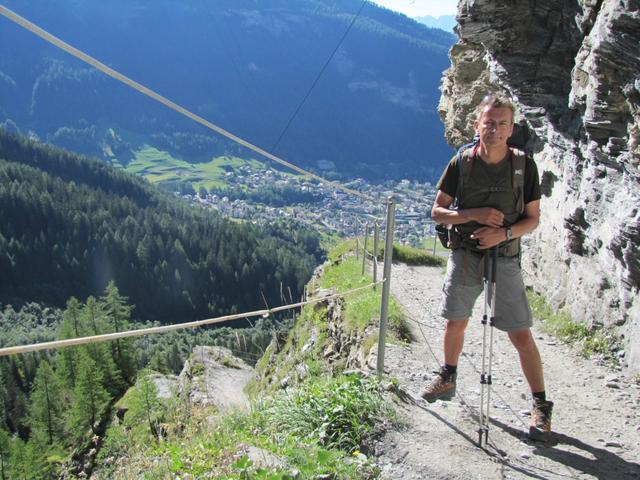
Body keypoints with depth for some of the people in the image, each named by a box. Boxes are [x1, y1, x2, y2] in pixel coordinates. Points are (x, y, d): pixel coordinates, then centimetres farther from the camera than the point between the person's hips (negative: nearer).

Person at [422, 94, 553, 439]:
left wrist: (504, 233, -20)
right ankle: (448, 380, 38)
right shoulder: (461, 162, -6)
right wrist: (475, 214, -19)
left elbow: (533, 218, -2)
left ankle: (541, 406, 11)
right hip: (464, 256, 2)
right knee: (455, 323, 13)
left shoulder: (524, 165, -8)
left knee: (521, 335, -3)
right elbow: (437, 212, -3)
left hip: (504, 258, -1)